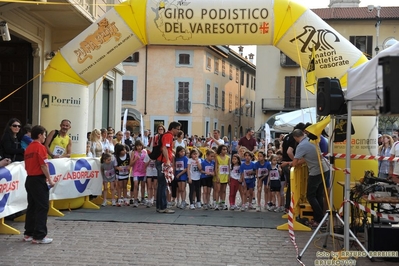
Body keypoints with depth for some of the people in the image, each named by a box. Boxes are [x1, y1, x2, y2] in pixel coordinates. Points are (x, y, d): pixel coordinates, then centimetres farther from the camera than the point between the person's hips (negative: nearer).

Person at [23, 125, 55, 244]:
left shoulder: (28, 148, 12)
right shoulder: (40, 147, -12)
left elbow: (27, 166, 15)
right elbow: (44, 166, -16)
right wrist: (50, 180, -10)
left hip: (29, 179, 8)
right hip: (38, 180, -8)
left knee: (32, 207, 13)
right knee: (42, 207, -4)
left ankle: (28, 234, 18)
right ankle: (39, 236, -4)